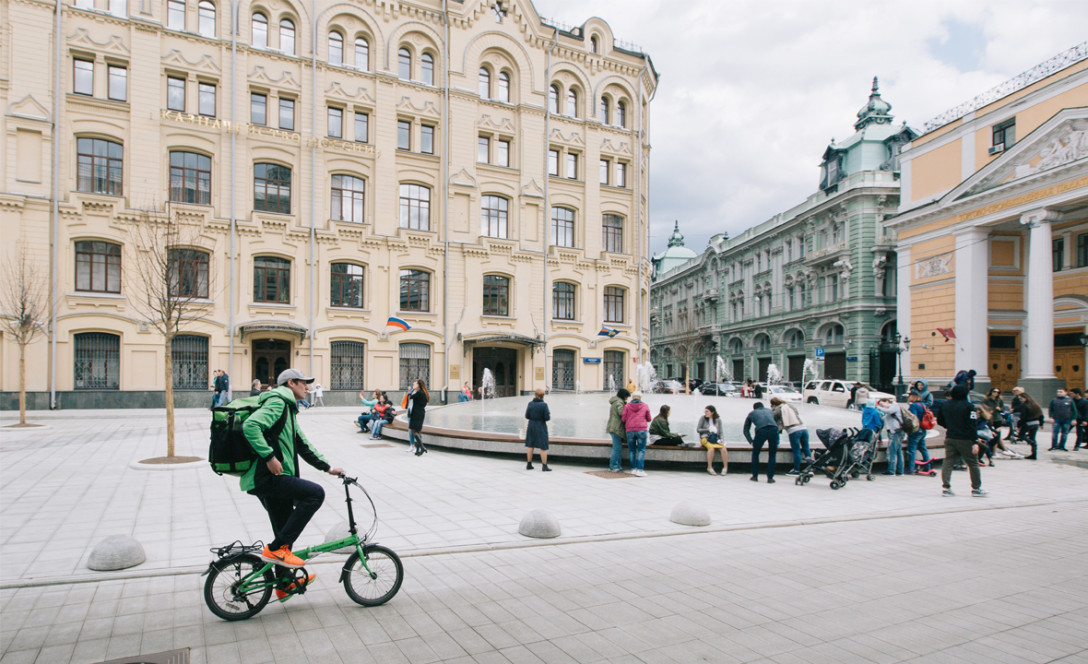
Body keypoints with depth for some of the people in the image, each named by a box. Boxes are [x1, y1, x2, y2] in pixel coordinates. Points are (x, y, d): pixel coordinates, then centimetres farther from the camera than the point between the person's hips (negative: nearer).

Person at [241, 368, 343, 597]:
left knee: (285, 531, 17)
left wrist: (328, 467, 22)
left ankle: (284, 584, 31)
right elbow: (250, 426, -26)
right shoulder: (277, 402, -10)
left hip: (271, 478, 11)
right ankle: (276, 548, -12)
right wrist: (269, 457, -28)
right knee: (315, 493, -19)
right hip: (267, 477, -11)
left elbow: (302, 445, 26)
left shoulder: (287, 409, 23)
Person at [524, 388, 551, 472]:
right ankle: (544, 466, 4)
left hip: (531, 426, 4)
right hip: (541, 427, -4)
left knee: (530, 445, 15)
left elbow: (527, 416, 1)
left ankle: (529, 464, 21)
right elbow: (547, 418, -16)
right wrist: (549, 414, 5)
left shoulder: (530, 404, -5)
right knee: (543, 447, 3)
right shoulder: (544, 405, -16)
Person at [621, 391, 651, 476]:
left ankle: (633, 468, 13)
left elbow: (623, 418, 1)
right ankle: (640, 469, -10)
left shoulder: (627, 406, 4)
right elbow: (649, 419, 13)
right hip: (641, 430, -1)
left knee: (632, 450, 12)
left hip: (629, 430, 1)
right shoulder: (645, 406, 6)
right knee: (641, 450, 0)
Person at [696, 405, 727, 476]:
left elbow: (720, 432, 12)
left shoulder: (718, 420, 11)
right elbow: (698, 430, 1)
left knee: (723, 448, -28)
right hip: (705, 438, -2)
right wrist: (708, 430, -10)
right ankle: (709, 467, -23)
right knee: (711, 448, -35)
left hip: (716, 439, 3)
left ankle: (725, 467, -17)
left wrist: (720, 439, -7)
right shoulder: (703, 418, 4)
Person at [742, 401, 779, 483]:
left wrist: (751, 441, 27)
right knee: (772, 455, 18)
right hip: (774, 429, 1)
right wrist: (777, 441, 43)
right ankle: (770, 477, 14)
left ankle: (755, 476, 25)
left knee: (755, 453, 21)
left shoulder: (751, 413, 33)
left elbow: (746, 430, 31)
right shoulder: (769, 411, 36)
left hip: (761, 431, -1)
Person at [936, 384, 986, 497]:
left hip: (950, 438, 4)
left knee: (948, 462, 4)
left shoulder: (946, 405, 6)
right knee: (973, 464, 10)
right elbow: (972, 425, -14)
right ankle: (976, 488, 17)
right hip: (965, 440, -4)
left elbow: (939, 420, 14)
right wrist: (975, 442, -15)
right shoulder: (968, 406, -10)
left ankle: (946, 487, -4)